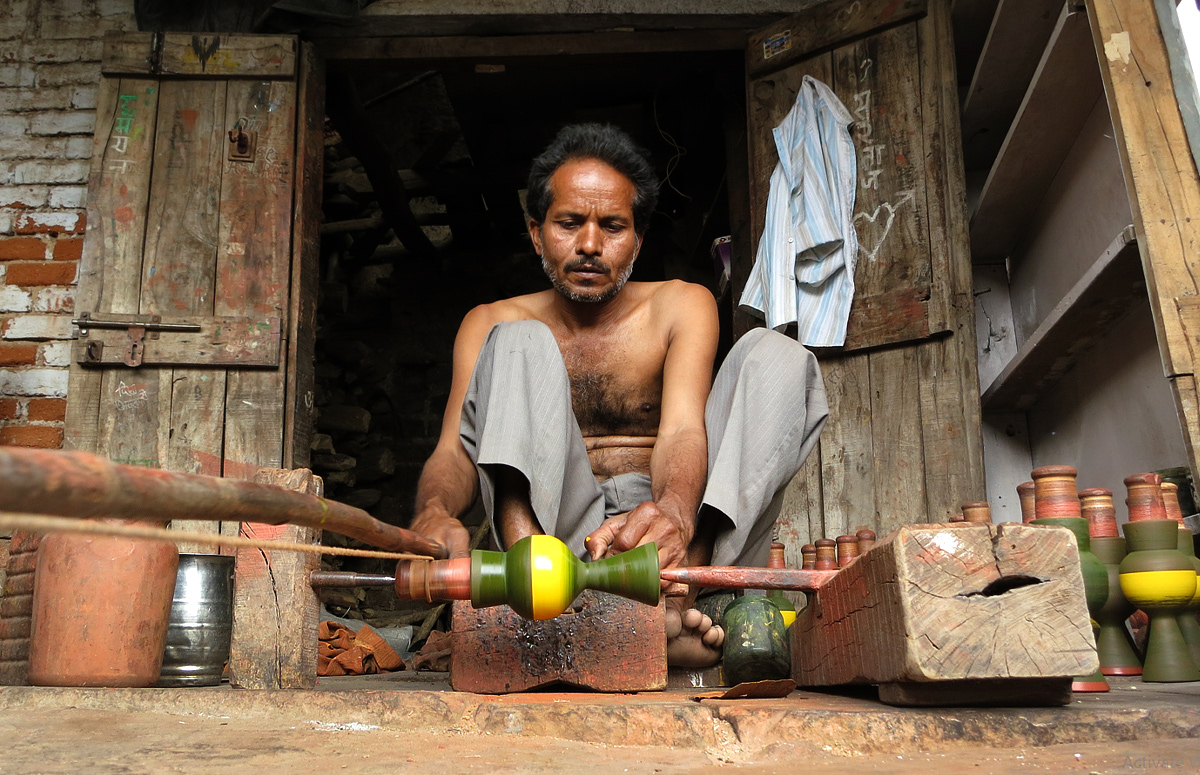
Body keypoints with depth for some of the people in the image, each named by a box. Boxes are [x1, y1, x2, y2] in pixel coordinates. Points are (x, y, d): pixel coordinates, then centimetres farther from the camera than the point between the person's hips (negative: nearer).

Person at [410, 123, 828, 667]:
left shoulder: (682, 306, 5)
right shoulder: (490, 324, 7)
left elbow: (682, 429, -13)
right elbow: (454, 450, -7)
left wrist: (672, 513, -38)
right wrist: (434, 514, -33)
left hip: (656, 526, 1)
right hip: (552, 528, 0)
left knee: (776, 355, -15)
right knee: (518, 345, -16)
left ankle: (674, 588, -36)